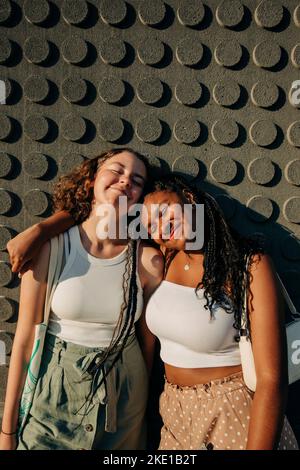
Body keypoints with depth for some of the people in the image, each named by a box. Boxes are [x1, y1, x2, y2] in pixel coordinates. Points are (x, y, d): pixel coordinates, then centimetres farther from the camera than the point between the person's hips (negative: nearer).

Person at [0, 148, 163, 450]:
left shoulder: (149, 261, -12)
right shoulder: (49, 249, -15)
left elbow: (149, 340, -2)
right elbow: (25, 338, -9)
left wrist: (149, 408, 9)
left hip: (124, 394, 2)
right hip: (56, 389, -1)